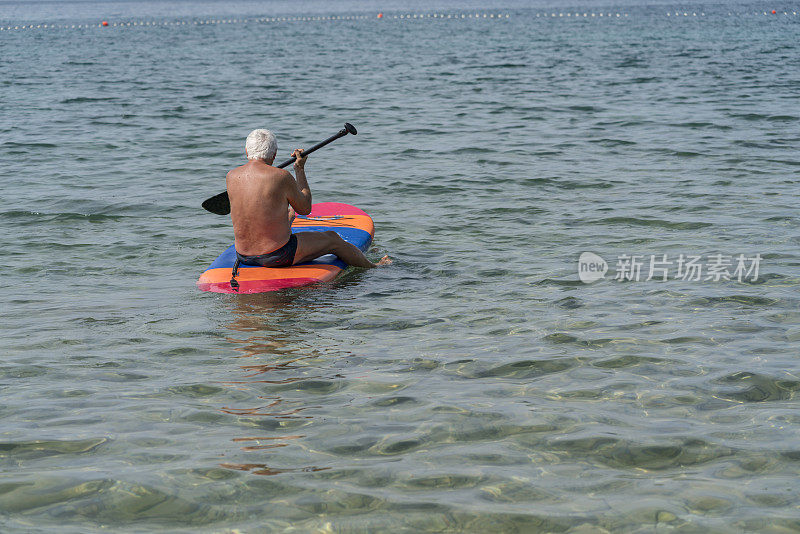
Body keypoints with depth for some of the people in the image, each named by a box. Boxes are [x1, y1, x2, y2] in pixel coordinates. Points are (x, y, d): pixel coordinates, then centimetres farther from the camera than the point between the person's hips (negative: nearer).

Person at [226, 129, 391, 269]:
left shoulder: (231, 177, -4)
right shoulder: (281, 177, -18)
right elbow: (305, 208, -1)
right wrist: (300, 169, 8)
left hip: (243, 255, 6)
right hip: (277, 257, -6)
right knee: (333, 239, 20)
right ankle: (373, 267, 42)